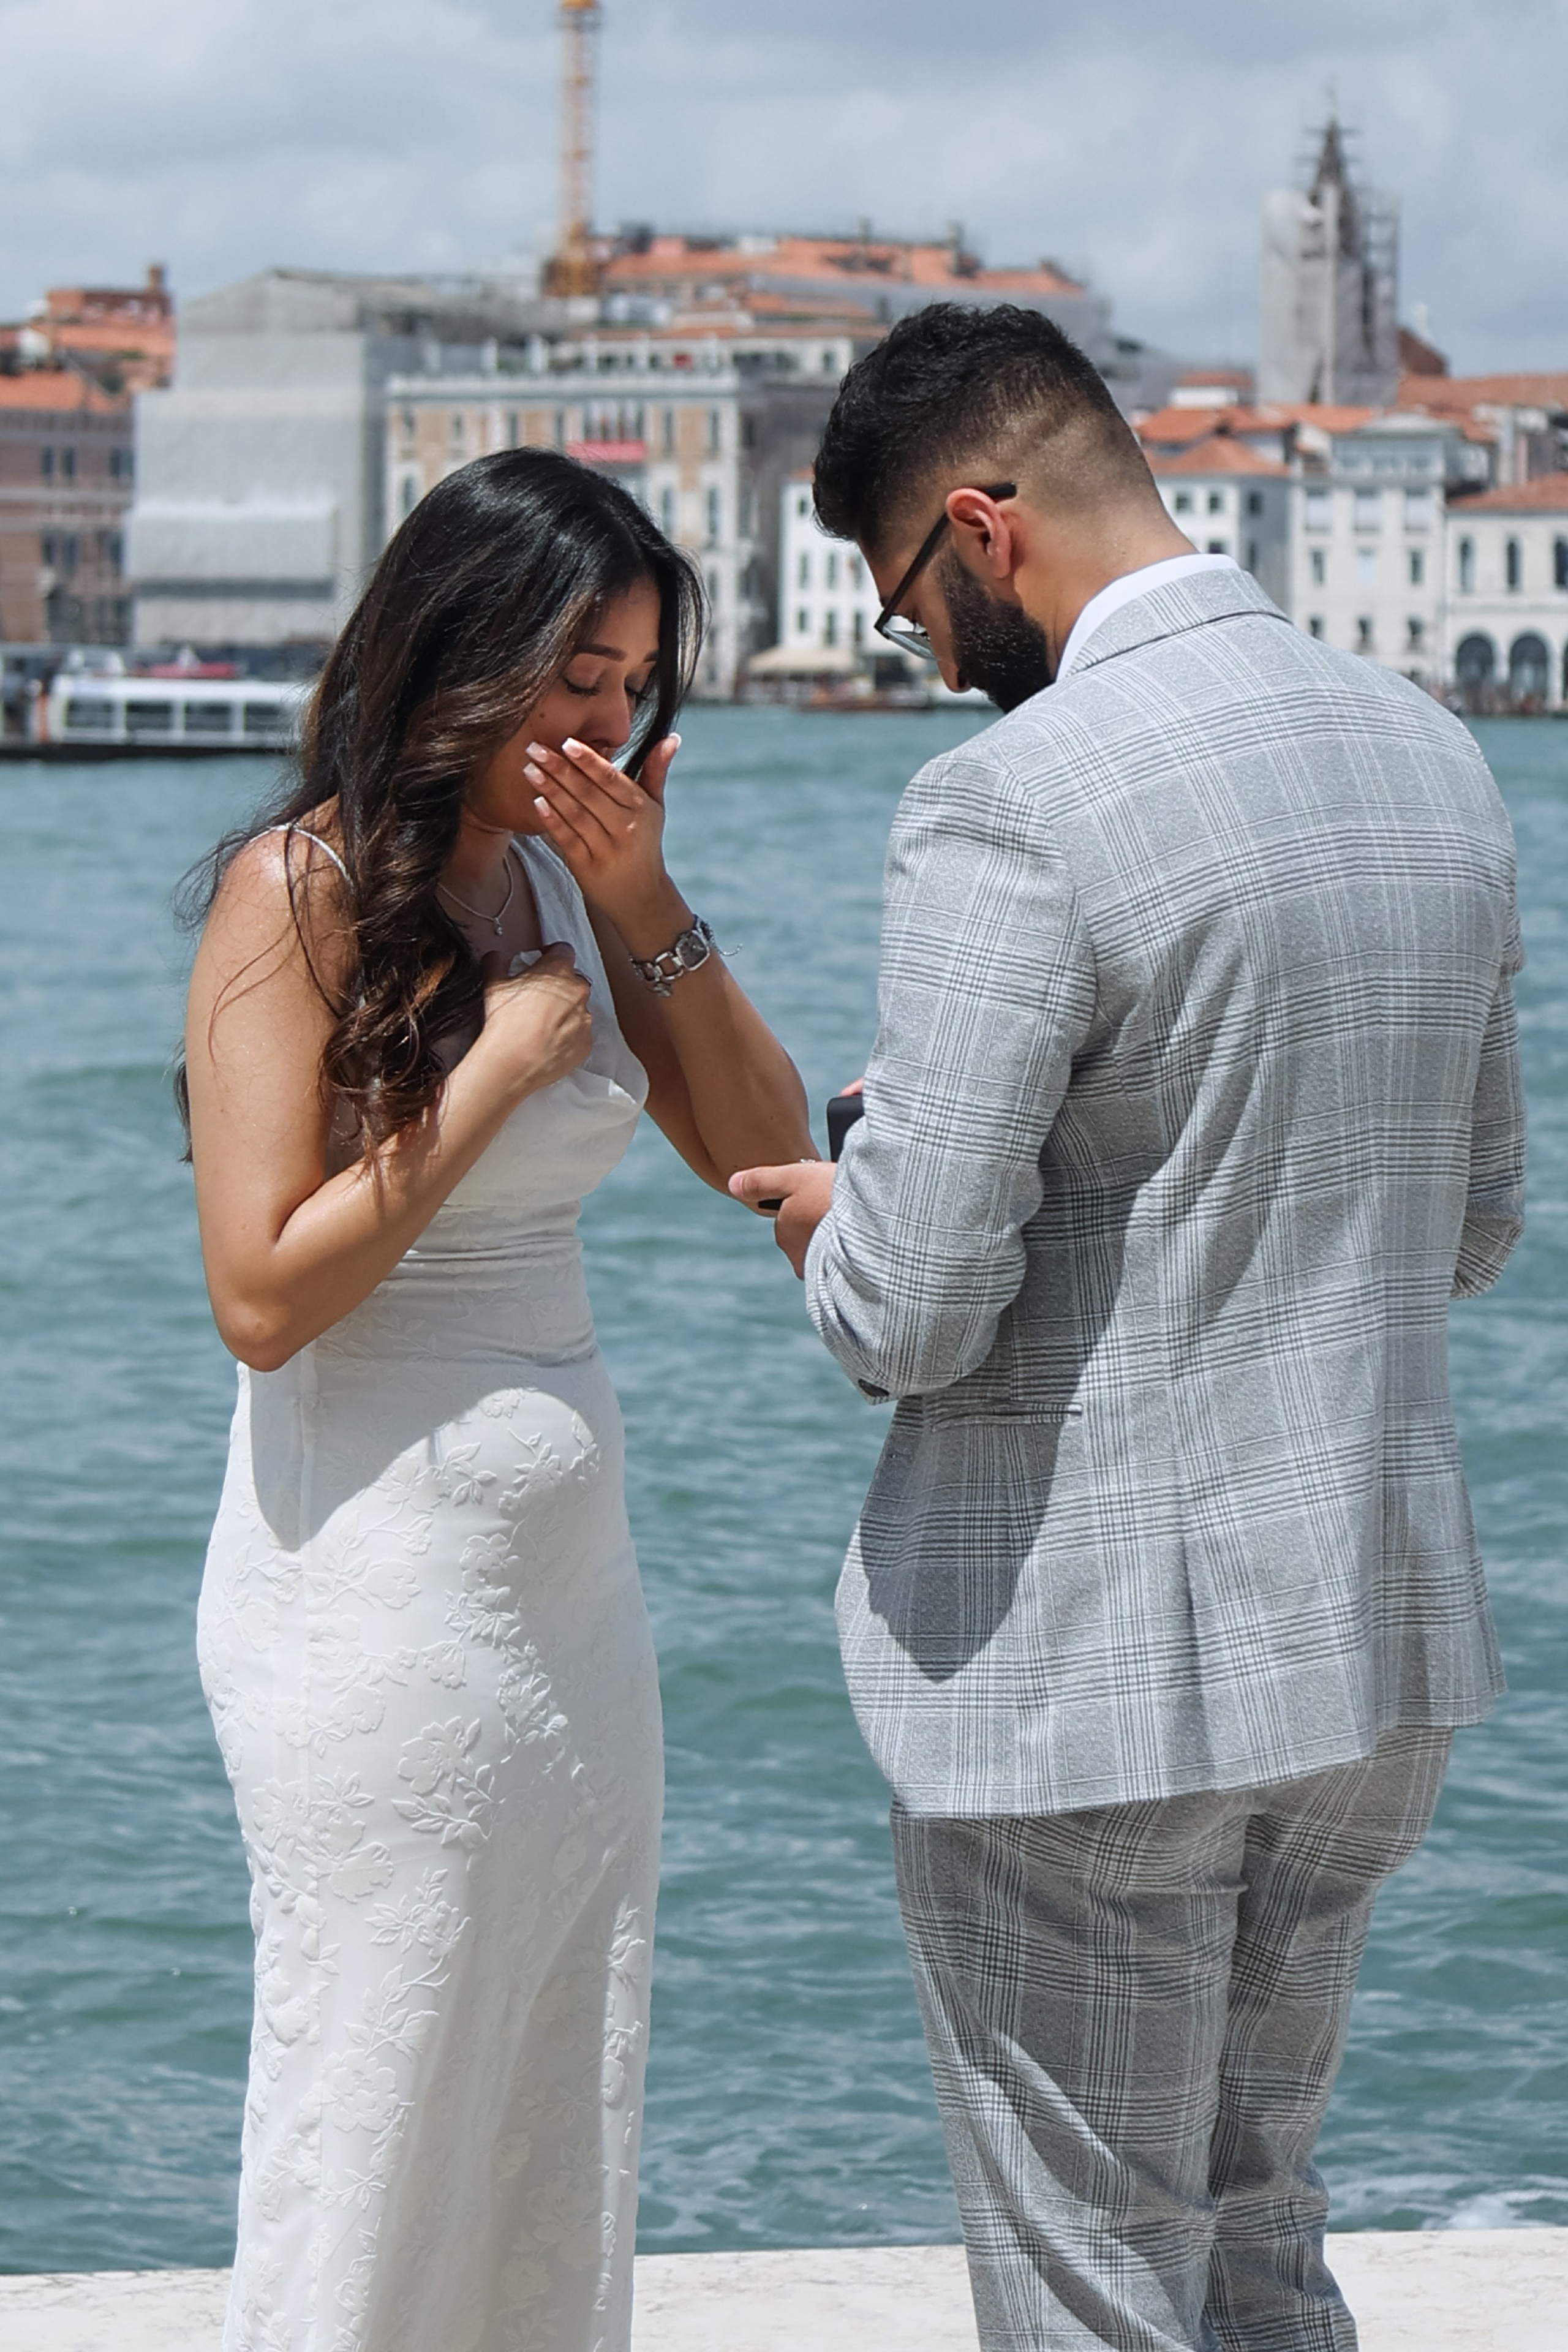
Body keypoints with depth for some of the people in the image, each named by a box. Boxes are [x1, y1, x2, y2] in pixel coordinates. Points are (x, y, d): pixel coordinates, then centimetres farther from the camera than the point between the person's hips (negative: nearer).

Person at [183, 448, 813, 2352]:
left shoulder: (563, 873, 8)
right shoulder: (302, 890, -12)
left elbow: (769, 1159, 5)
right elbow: (263, 1293, -18)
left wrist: (647, 911, -6)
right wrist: (500, 1066, -15)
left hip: (570, 1591, 7)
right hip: (379, 1606, -7)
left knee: (561, 2147, 12)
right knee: (378, 2173, 1)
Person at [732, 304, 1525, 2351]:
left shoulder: (1007, 816, -19)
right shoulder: (1432, 759, 6)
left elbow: (908, 1314, -19)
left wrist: (832, 1219, 2)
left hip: (1085, 1672, -8)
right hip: (1382, 1641, 8)